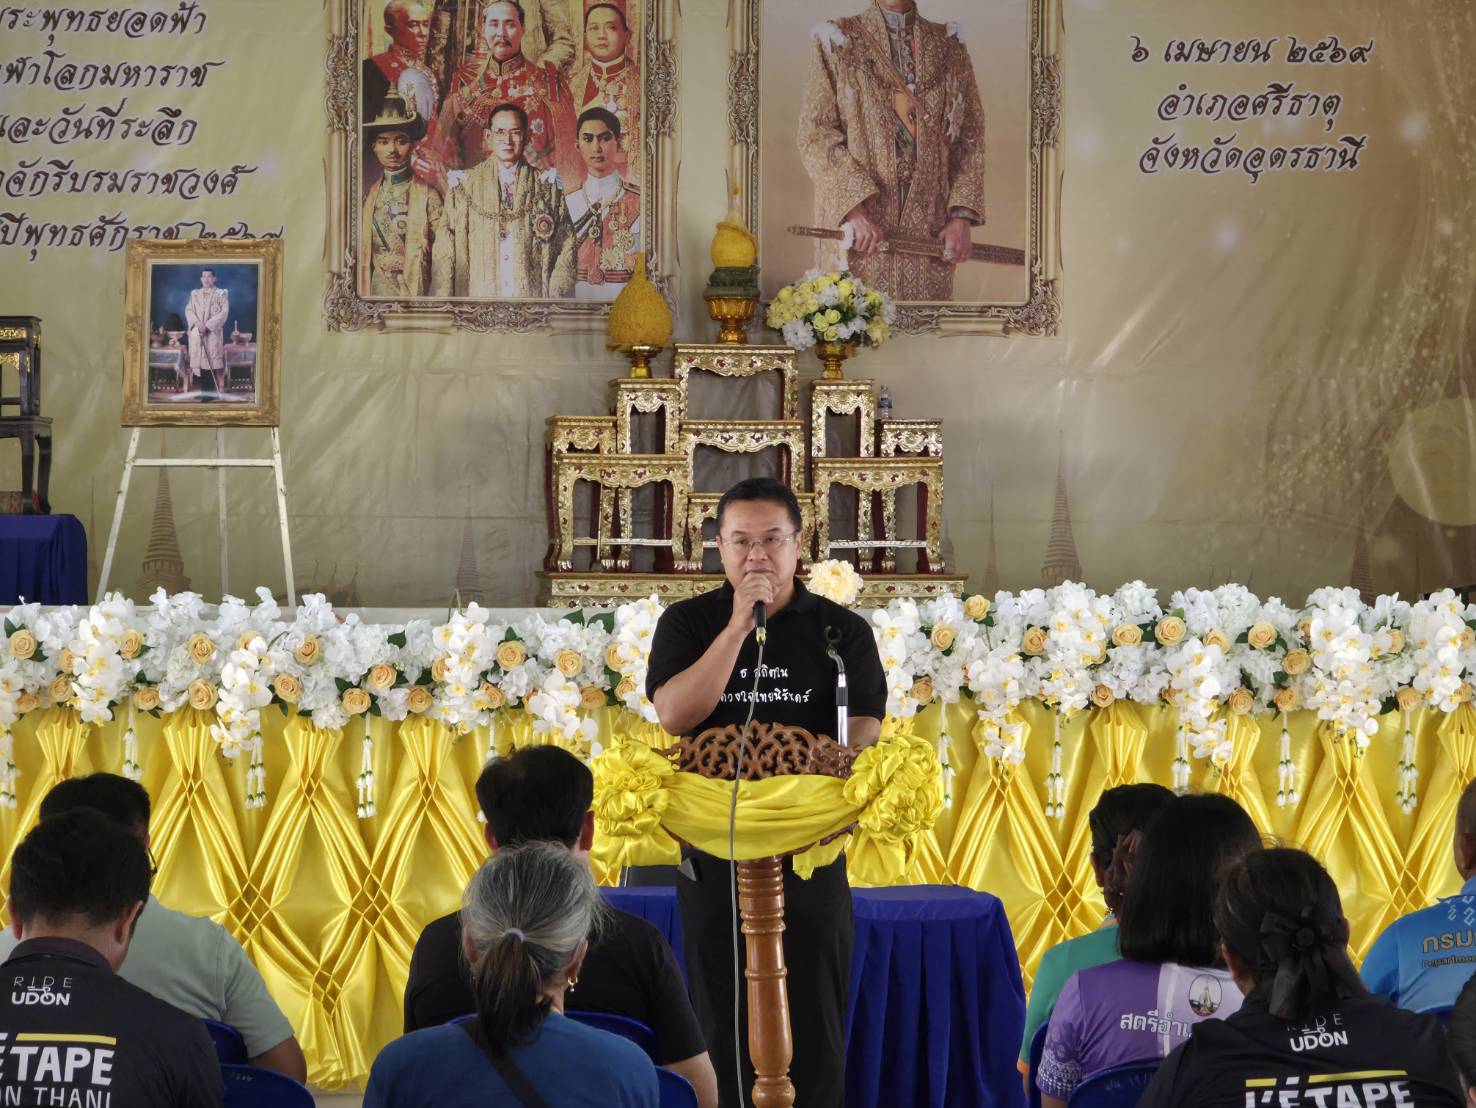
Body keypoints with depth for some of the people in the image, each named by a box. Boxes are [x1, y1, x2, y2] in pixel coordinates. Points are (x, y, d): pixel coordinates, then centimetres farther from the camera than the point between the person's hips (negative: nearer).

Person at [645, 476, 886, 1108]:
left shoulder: (842, 631, 5)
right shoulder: (688, 624, 5)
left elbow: (864, 735, -2)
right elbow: (674, 715, -11)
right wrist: (738, 625, -16)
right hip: (713, 857, 0)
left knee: (815, 1029, 1)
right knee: (722, 1026, 4)